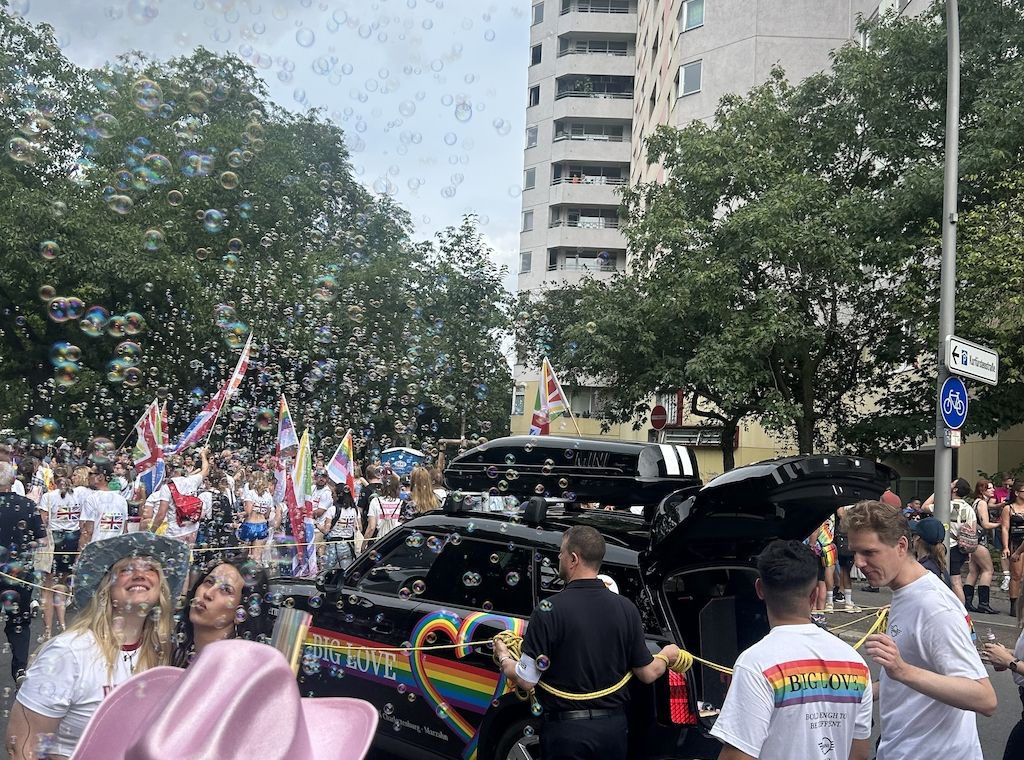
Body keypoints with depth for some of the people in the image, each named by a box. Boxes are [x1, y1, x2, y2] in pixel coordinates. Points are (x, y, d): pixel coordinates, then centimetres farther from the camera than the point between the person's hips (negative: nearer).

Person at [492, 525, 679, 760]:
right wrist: (666, 656, 25)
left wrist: (503, 657, 6)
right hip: (614, 727, 4)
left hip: (566, 730, -4)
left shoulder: (549, 610, -17)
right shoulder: (627, 608, -4)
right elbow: (647, 674, 4)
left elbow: (526, 681, -14)